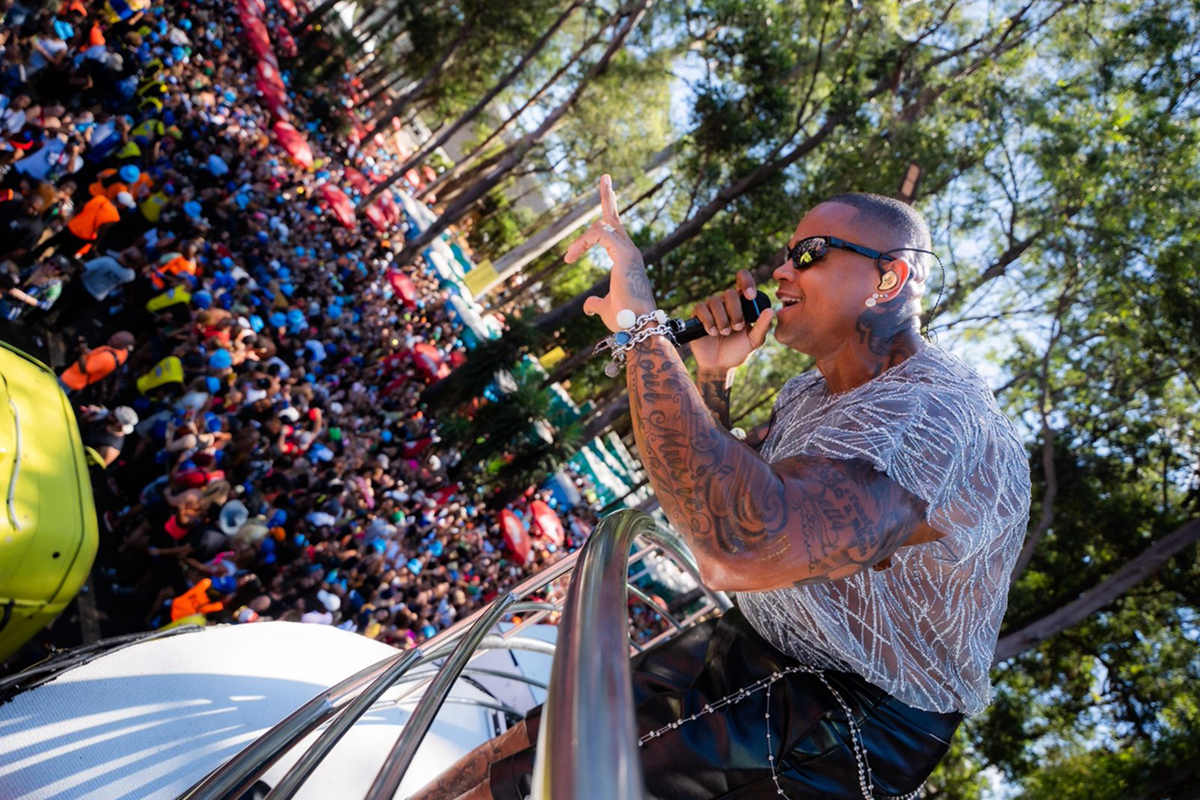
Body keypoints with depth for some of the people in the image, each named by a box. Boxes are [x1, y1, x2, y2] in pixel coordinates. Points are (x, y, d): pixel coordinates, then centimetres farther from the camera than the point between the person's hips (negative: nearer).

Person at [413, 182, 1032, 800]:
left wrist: (640, 324, -37)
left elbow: (738, 551, -45)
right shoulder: (817, 391, 6)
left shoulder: (938, 418, -28)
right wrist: (713, 375, -3)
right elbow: (712, 498, 15)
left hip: (851, 714, -9)